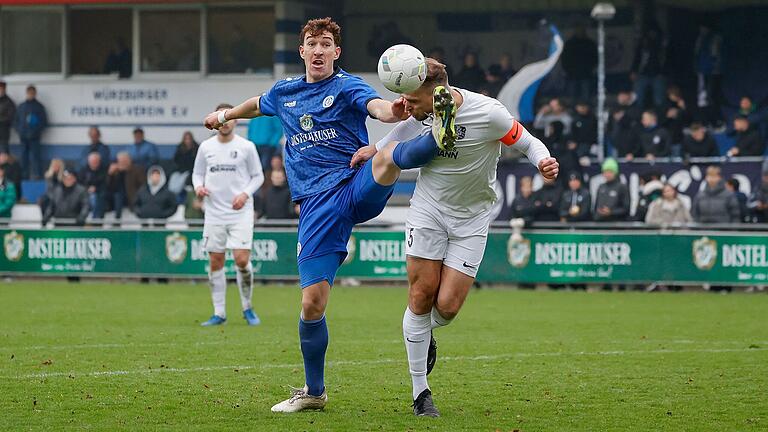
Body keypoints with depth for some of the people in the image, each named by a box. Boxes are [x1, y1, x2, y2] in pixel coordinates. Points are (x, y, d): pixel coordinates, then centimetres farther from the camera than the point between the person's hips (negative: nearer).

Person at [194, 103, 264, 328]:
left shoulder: (246, 147, -1)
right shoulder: (206, 147, 6)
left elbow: (258, 176, 5)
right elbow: (197, 173, 16)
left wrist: (245, 194, -11)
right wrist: (198, 187, -6)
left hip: (240, 212, -3)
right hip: (214, 213, 3)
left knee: (242, 259, -13)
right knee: (215, 262, 2)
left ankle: (247, 308, 8)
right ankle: (219, 313, 10)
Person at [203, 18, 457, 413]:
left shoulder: (346, 86, 3)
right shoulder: (284, 93, 18)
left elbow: (377, 106, -20)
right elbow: (258, 105, 44)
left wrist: (393, 111, -45)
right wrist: (225, 115, 61)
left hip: (356, 185, -3)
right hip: (317, 205, 3)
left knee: (386, 157, -39)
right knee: (312, 304, -3)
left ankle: (439, 138, -68)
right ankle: (313, 392, 11)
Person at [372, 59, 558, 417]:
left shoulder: (488, 114, -24)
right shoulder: (422, 109, -11)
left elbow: (528, 142, -9)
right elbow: (400, 132, 14)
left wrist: (544, 162, -29)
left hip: (471, 218, -2)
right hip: (427, 208, 2)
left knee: (447, 306, -9)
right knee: (422, 295, -5)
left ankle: (425, 334, 30)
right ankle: (420, 391, 7)